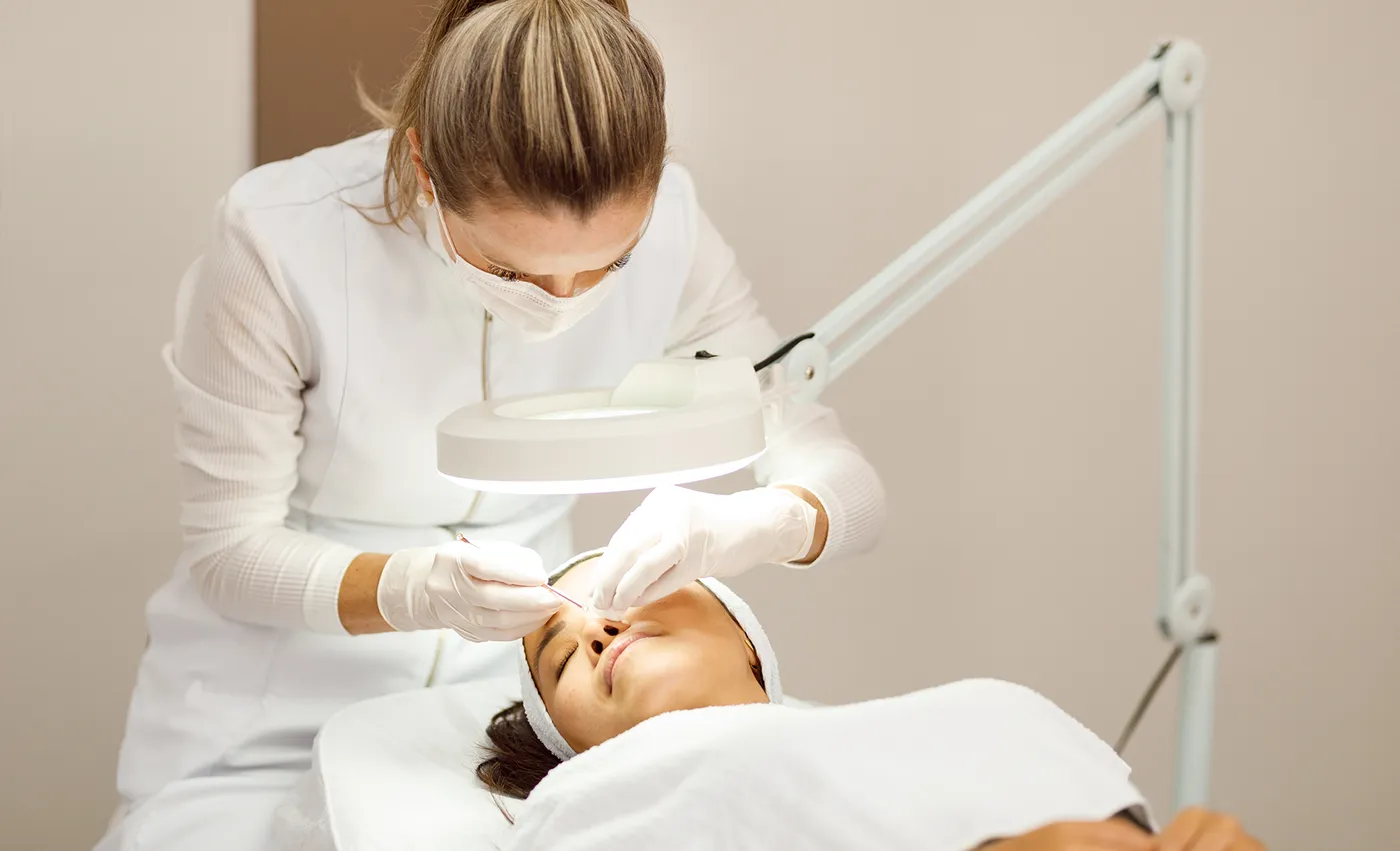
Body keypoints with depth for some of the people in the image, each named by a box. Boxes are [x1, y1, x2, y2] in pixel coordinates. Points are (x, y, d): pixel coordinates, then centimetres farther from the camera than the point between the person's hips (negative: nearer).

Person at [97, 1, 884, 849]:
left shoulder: (663, 222, -18)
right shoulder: (280, 238, -25)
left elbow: (845, 478, -13)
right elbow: (231, 552, -16)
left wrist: (748, 525, -36)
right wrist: (416, 589, -35)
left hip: (512, 678, 2)